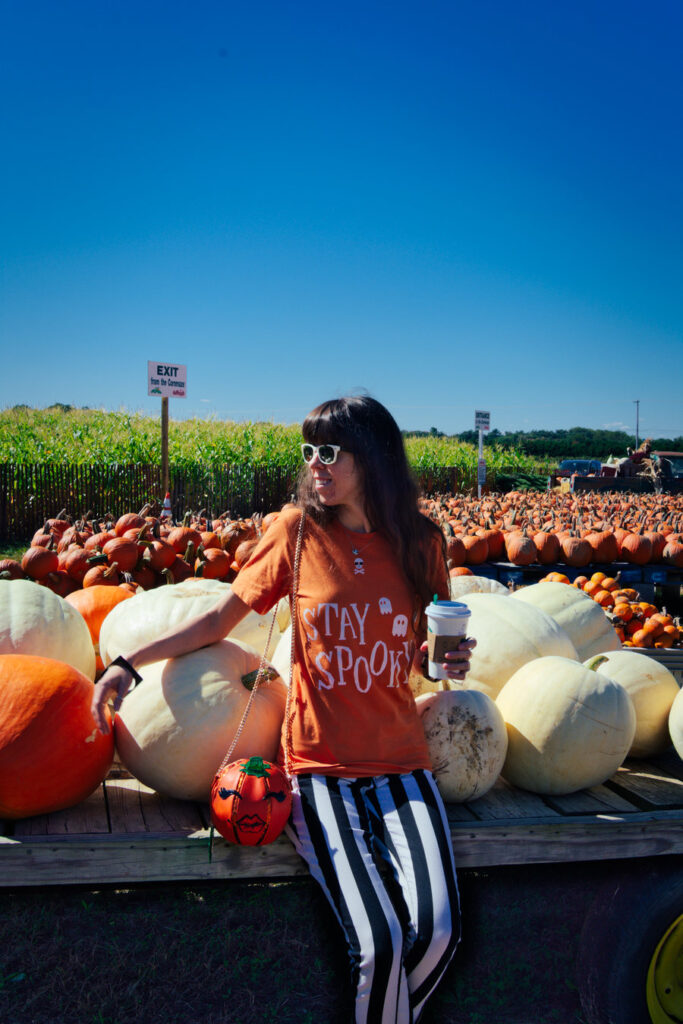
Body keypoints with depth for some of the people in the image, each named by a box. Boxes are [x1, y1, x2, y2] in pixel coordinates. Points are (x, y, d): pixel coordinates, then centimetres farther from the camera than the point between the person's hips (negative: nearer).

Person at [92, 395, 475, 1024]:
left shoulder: (421, 541, 3)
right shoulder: (298, 530, -2)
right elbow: (223, 618, 7)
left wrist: (448, 660, -6)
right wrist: (129, 662, 0)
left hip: (400, 761, 2)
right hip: (320, 763, -2)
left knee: (439, 930, -16)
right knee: (379, 944, -19)